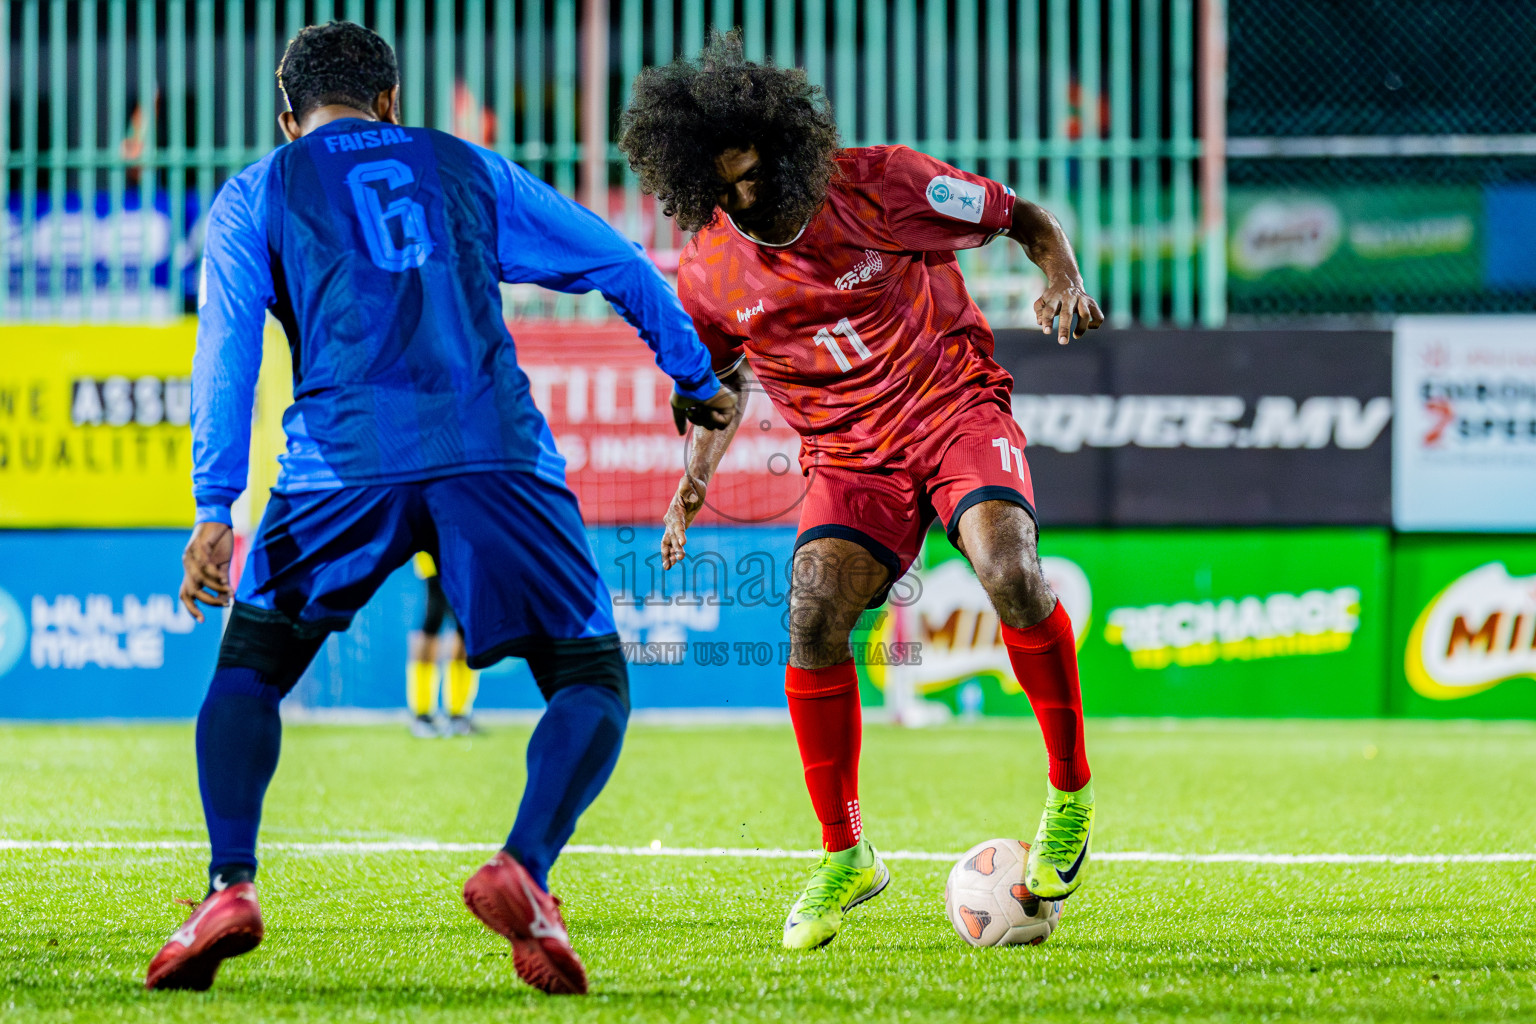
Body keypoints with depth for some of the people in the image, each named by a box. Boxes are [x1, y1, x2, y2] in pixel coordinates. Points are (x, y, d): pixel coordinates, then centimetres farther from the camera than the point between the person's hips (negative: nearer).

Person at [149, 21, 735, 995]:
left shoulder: (255, 195, 19)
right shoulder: (470, 170, 25)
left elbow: (227, 349, 6)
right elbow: (621, 265, 25)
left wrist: (215, 511, -1)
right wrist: (697, 382, 36)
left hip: (344, 463, 0)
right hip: (497, 457, 0)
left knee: (250, 667, 18)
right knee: (593, 681, 9)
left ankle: (231, 886, -3)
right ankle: (523, 870, -17)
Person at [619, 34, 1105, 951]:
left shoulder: (882, 186, -12)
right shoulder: (711, 275, -4)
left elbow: (1026, 221, 2)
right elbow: (720, 380, 16)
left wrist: (1066, 282, -19)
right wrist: (696, 480, -1)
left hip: (956, 407, -2)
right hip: (849, 454, 3)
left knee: (1010, 574, -31)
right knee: (814, 617, -21)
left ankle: (1072, 790, -11)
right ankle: (844, 856, -3)